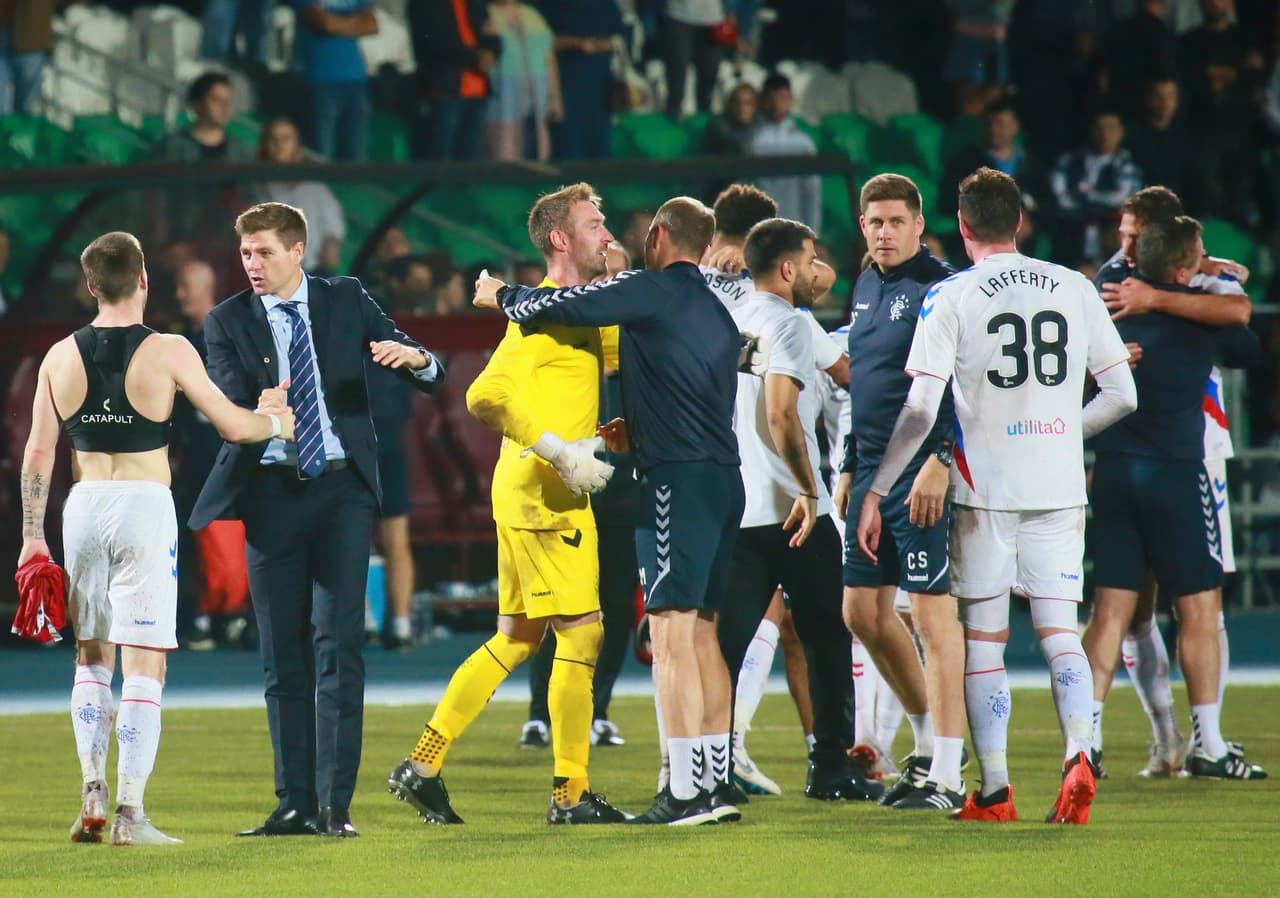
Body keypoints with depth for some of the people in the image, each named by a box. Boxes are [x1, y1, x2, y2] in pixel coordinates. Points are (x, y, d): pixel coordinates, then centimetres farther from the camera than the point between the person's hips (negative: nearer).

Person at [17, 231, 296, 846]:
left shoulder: (61, 356, 4)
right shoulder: (167, 352, -6)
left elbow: (38, 452, 6)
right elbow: (233, 426, -5)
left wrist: (33, 536, 11)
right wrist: (280, 423, 16)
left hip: (84, 506, 4)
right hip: (144, 507, -4)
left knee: (91, 656, 19)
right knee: (144, 663, -2)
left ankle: (93, 791, 8)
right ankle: (130, 814, -8)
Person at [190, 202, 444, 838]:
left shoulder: (346, 302, 5)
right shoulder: (227, 322, 3)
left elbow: (432, 375, 6)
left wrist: (414, 358, -19)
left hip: (342, 489, -1)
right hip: (271, 493, 1)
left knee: (339, 643, -8)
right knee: (283, 654, 4)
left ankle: (336, 804, -9)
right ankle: (295, 804, 10)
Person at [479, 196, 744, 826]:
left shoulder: (651, 290, -5)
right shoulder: (717, 313, 19)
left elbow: (558, 307, -3)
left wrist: (501, 296, 16)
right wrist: (639, 432, 33)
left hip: (678, 480, -8)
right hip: (724, 477, 8)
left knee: (672, 631, -10)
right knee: (701, 633, 12)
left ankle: (687, 791, -16)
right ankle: (716, 784, 11)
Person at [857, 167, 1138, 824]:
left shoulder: (950, 298, -5)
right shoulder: (1074, 288, 5)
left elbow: (920, 410, -10)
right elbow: (1122, 395, 7)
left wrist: (875, 491, -3)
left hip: (985, 487, -2)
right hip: (1060, 487, 2)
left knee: (984, 640, 6)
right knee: (1058, 629, 5)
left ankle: (994, 791, 6)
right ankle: (1078, 752, -19)